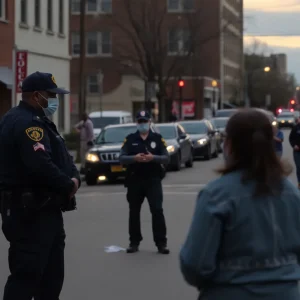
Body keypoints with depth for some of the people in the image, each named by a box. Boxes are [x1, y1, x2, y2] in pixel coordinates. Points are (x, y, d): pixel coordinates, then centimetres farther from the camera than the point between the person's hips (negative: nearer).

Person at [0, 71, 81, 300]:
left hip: (44, 210, 11)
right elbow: (41, 166, -28)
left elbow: (61, 157, 18)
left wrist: (74, 178, -3)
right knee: (26, 274, -11)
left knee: (52, 274, 16)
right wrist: (68, 186, -13)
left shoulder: (37, 121, 18)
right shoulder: (26, 123, -17)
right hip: (30, 214, -11)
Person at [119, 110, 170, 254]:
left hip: (153, 180, -2)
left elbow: (166, 158, -1)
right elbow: (121, 158, -1)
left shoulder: (157, 138, 5)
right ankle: (134, 242, 19)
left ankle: (161, 243, -5)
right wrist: (134, 158, -20)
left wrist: (153, 158, -20)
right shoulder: (130, 139, 7)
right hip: (134, 180, 2)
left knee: (157, 211, -9)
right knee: (134, 212, 8)